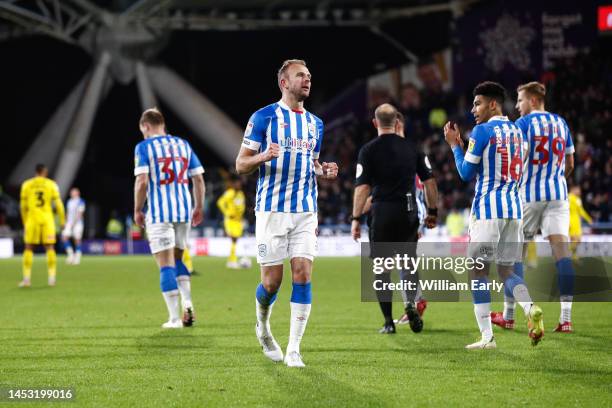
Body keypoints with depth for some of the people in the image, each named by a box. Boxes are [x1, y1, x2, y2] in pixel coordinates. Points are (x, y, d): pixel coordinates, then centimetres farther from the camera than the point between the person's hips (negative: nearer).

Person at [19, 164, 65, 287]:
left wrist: (25, 221, 17)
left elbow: (23, 205, 7)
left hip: (32, 218, 0)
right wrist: (62, 220, 6)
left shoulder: (26, 184, 4)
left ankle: (27, 278, 0)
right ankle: (51, 278, -1)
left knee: (29, 248, 6)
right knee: (50, 248, 4)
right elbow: (58, 204, -2)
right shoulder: (51, 184, 2)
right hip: (47, 219, 0)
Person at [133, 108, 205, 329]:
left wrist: (137, 210, -2)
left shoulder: (144, 147, -3)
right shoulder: (183, 144, 12)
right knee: (177, 259, 20)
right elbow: (198, 179, 10)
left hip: (159, 213, -5)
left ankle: (174, 317, -3)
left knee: (166, 265, -1)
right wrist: (198, 207, 19)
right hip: (183, 210, 5)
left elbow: (142, 181, -12)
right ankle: (187, 304, 3)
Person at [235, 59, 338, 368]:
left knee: (303, 276, -8)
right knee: (272, 281, -2)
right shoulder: (264, 117, -2)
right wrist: (264, 156, -23)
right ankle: (263, 327, 29)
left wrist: (325, 171, 3)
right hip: (272, 210, -4)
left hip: (305, 212, 4)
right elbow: (241, 165, -2)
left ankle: (293, 350, -4)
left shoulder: (315, 123, 14)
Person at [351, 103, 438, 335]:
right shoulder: (412, 147, 6)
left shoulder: (368, 150, -3)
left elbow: (362, 188, -9)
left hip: (382, 213, -2)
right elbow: (429, 181, 5)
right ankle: (410, 303, -11)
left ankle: (389, 322, 5)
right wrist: (432, 212, 14)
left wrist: (356, 219, -5)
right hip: (409, 212, 2)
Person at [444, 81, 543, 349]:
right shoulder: (516, 131, 14)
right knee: (506, 269, 12)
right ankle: (531, 309, -17)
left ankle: (487, 336, -2)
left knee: (479, 270, 2)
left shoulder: (482, 131, -8)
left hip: (487, 208, -7)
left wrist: (454, 145, 7)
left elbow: (466, 174, -6)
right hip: (514, 208, 7)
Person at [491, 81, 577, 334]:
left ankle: (508, 315, 14)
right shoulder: (561, 123, 11)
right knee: (561, 249, -5)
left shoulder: (523, 123, -6)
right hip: (558, 194, 4)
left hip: (529, 194, -4)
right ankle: (566, 317, -13)